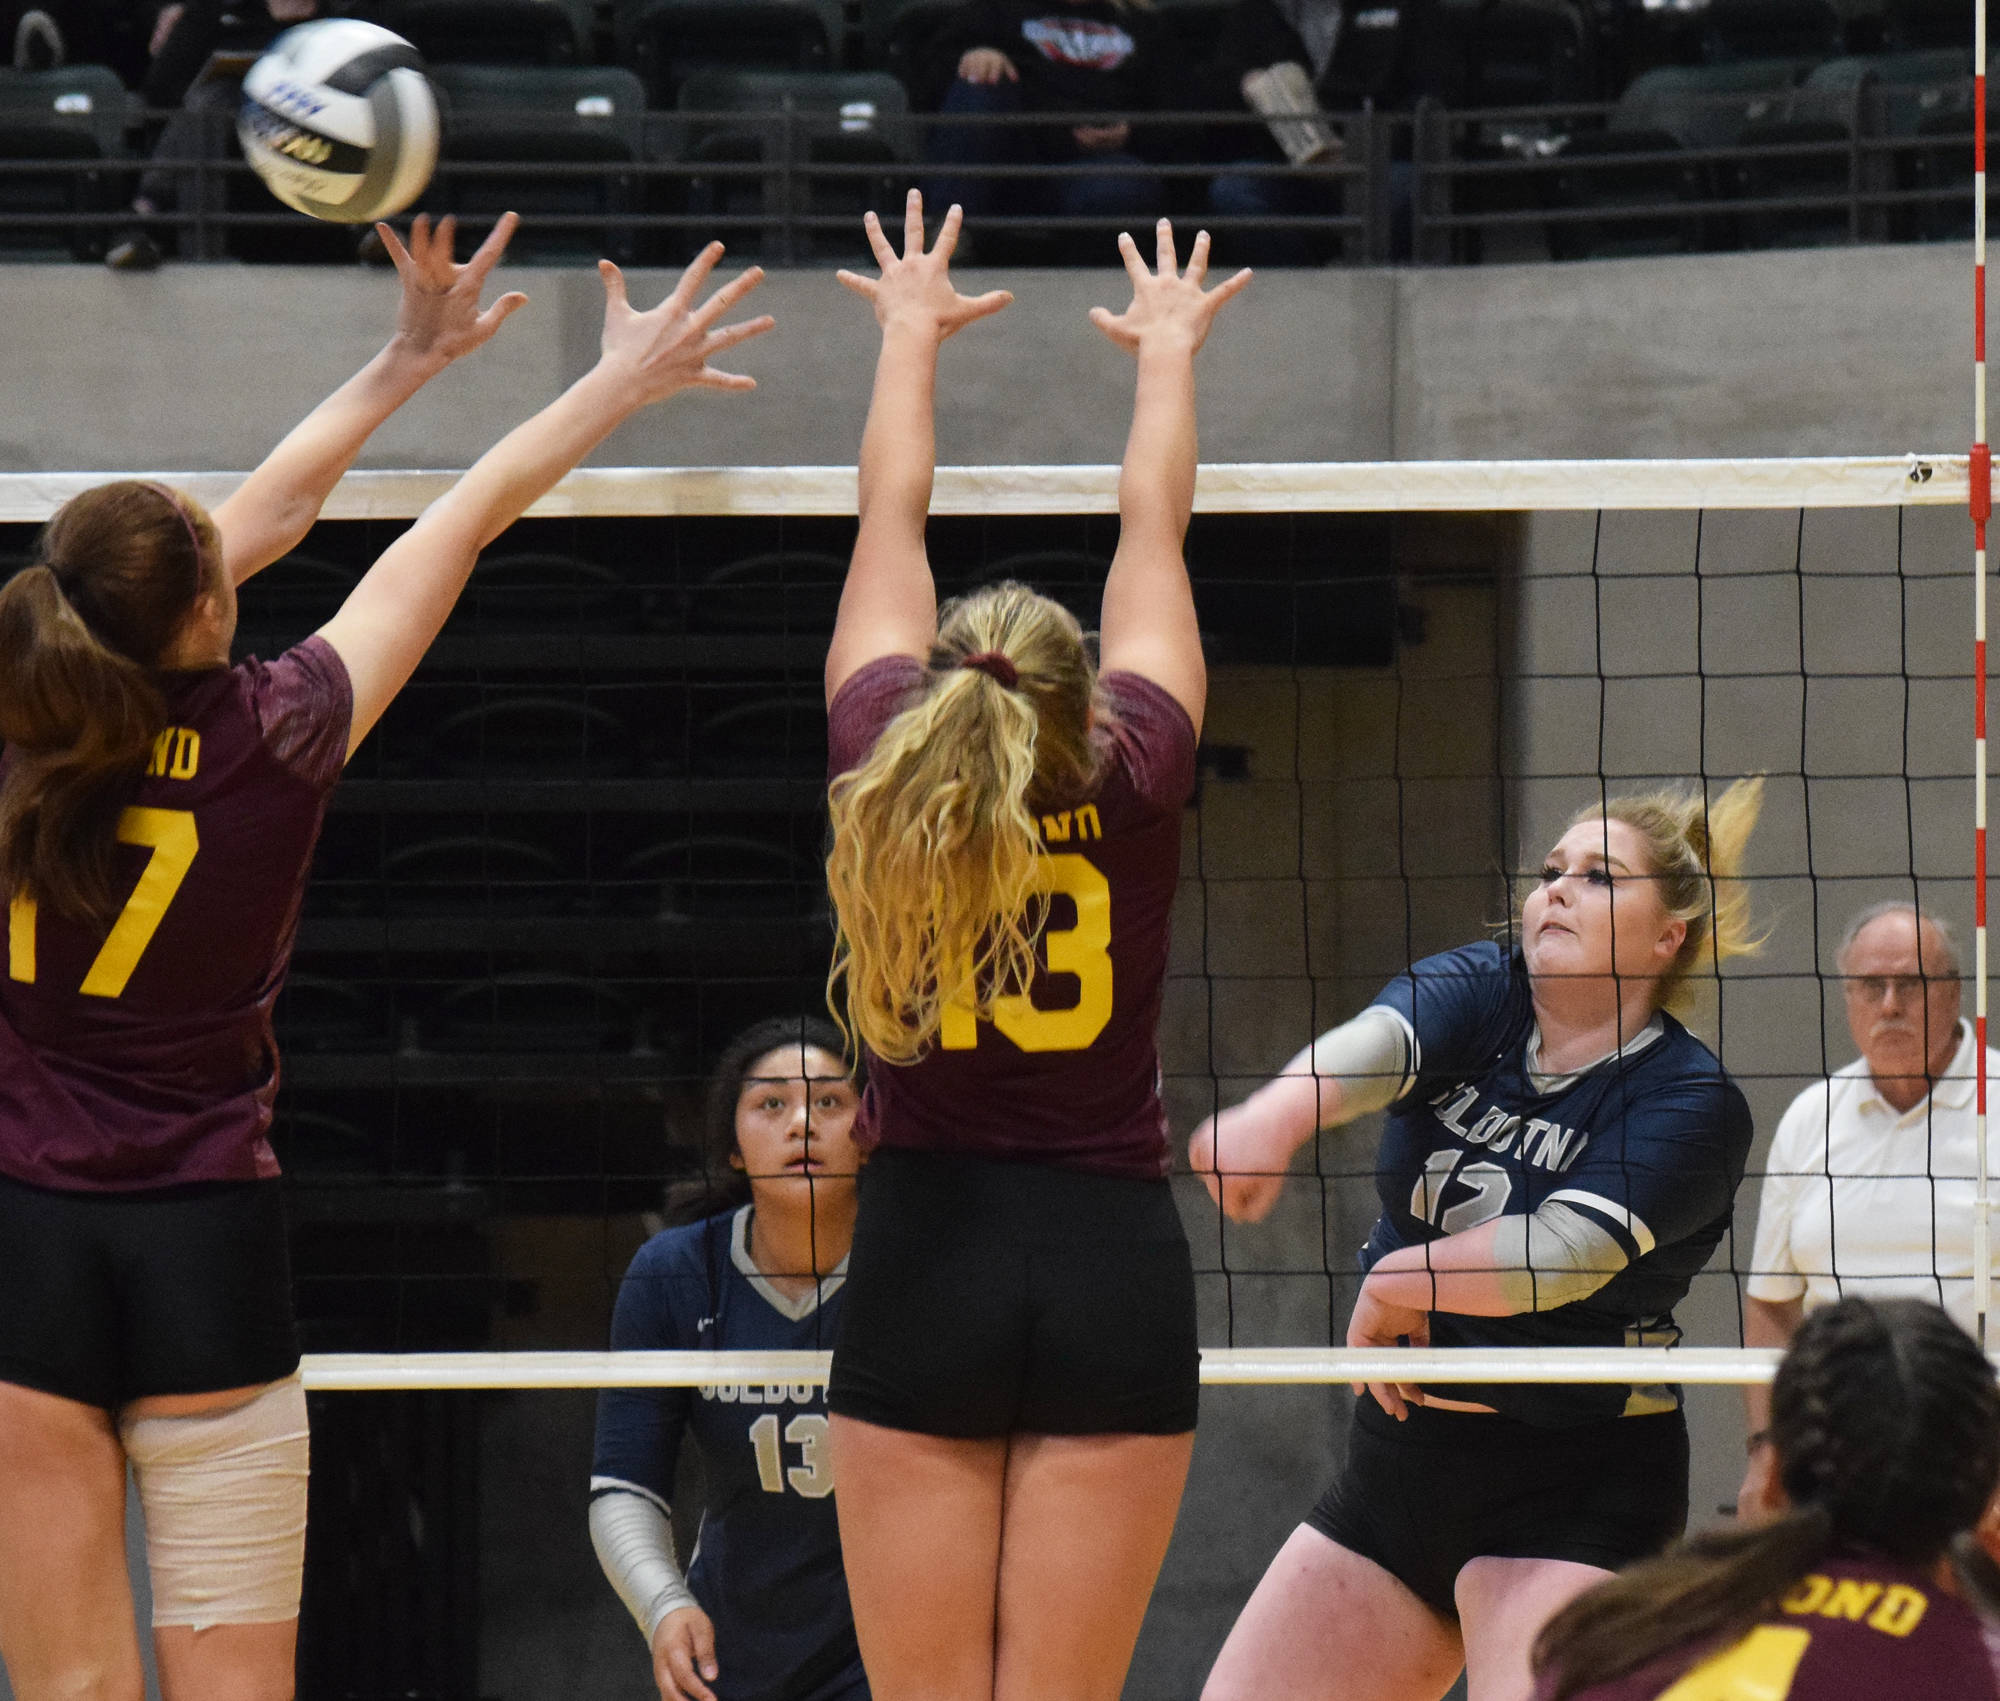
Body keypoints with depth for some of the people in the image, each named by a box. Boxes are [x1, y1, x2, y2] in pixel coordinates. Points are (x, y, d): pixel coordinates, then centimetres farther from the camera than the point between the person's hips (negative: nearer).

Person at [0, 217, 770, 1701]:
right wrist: (625, 380, 18)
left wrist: (408, 358, 26)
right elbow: (462, 526, 6)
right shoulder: (271, 738, -9)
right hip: (204, 1244, -2)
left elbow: (272, 509, 13)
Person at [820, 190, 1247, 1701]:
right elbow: (1154, 532, 10)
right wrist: (1170, 351, 25)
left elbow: (891, 519, 12)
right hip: (1115, 1265, 0)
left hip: (924, 1259, 1)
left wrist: (912, 334, 27)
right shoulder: (1134, 780, -5)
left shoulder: (881, 763, -4)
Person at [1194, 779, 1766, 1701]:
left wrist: (1396, 1277, -12)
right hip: (1398, 1458, 6)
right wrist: (1279, 1111, -43)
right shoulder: (1476, 995, 2)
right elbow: (1375, 1041, -22)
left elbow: (1559, 1254, -24)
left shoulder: (1691, 1104, -11)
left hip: (1572, 1496, -6)